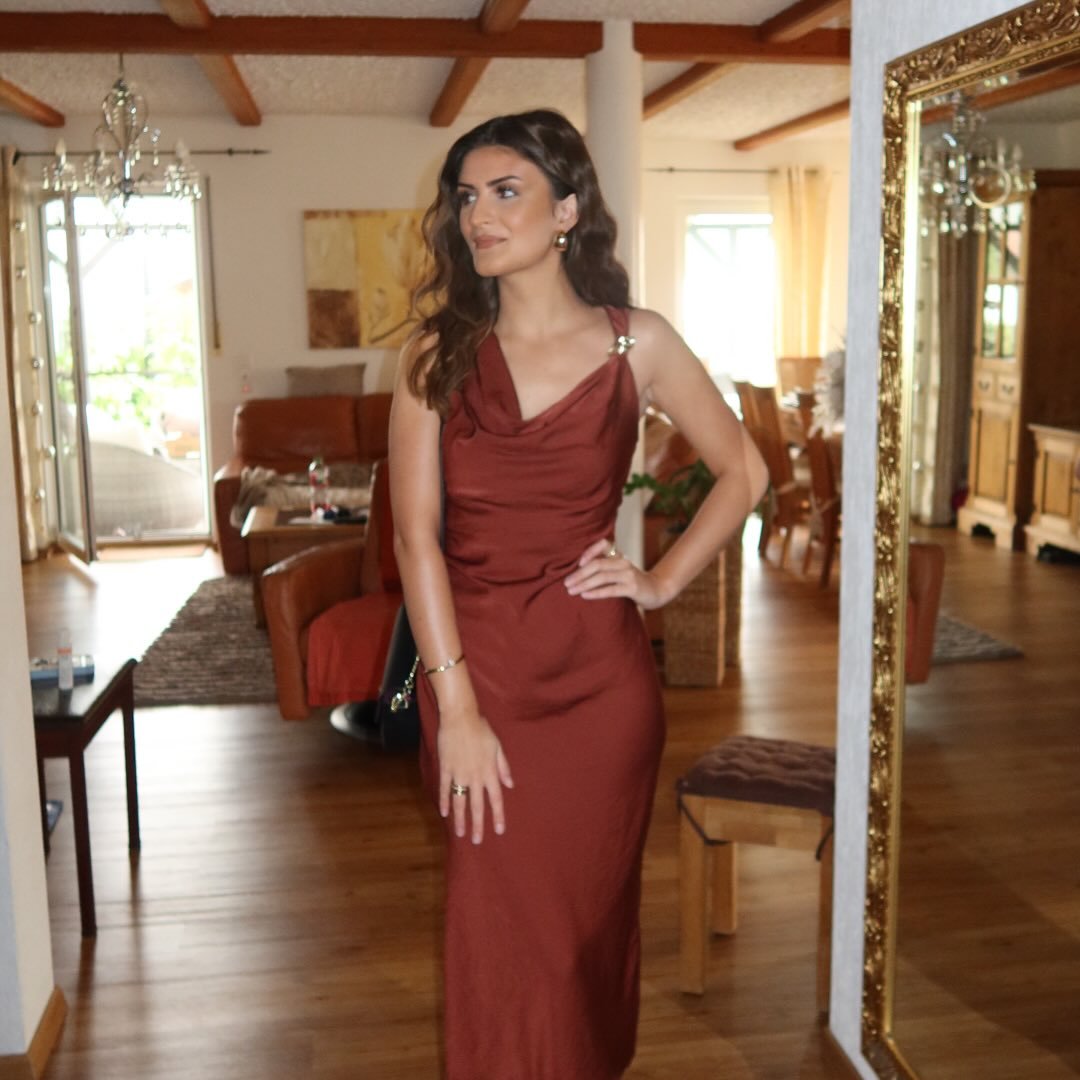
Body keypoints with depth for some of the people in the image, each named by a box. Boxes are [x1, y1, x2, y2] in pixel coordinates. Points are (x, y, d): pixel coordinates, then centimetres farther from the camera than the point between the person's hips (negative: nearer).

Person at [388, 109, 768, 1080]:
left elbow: (744, 472, 9)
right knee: (498, 934, 9)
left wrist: (663, 581, 0)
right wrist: (457, 708, -13)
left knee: (588, 919, 12)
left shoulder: (636, 343, -1)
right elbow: (417, 533, -7)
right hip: (473, 670, 1)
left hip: (598, 678, 0)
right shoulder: (438, 354, 0)